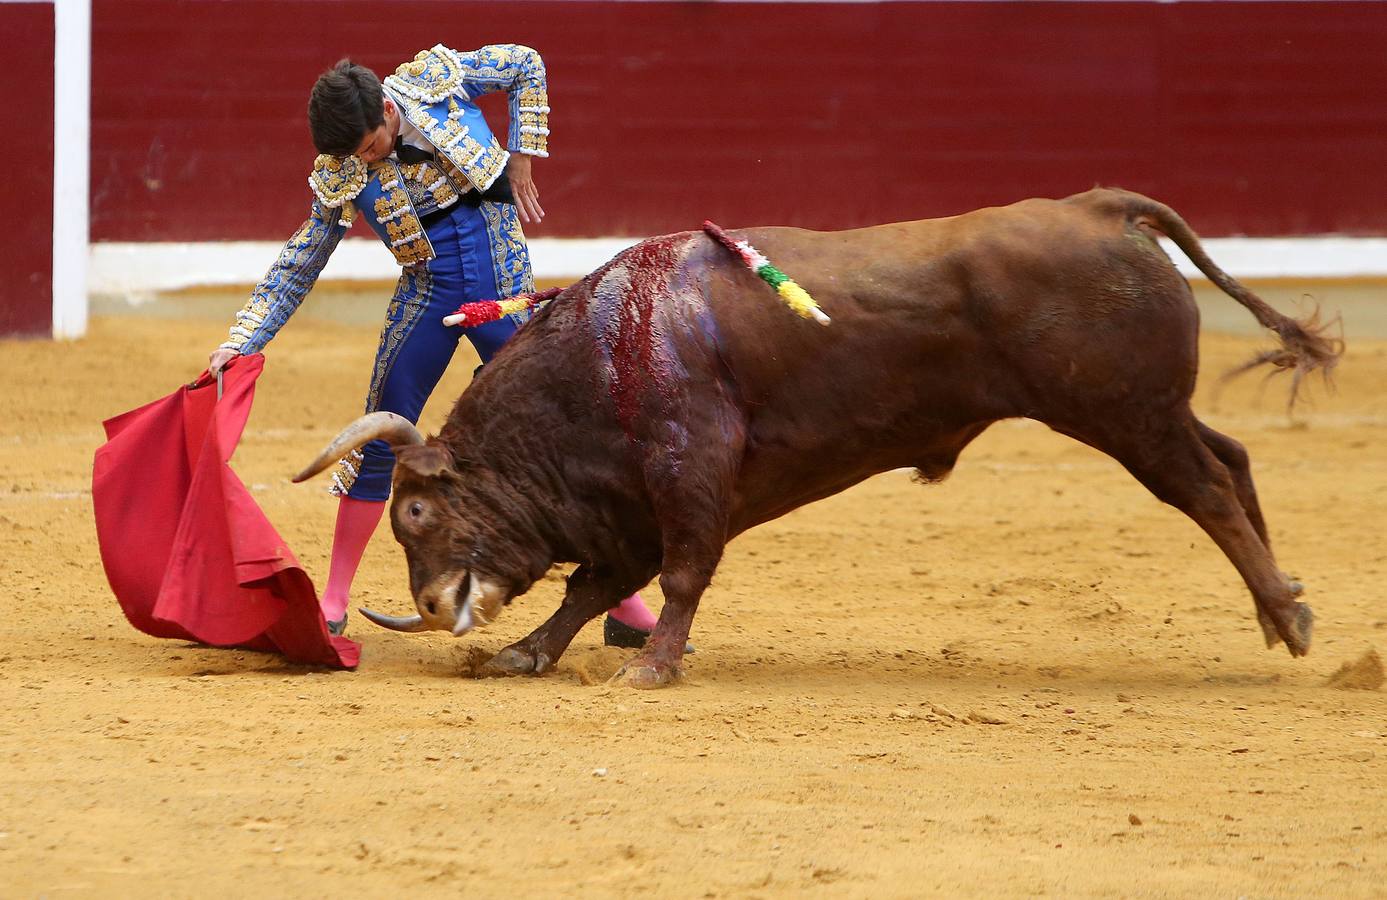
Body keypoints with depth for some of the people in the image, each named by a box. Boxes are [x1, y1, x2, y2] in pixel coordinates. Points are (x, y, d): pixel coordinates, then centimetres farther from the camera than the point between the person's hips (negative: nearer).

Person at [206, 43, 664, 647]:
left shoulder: (438, 79, -8)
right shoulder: (341, 178, -5)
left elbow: (526, 66, 8)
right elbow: (297, 269, 2)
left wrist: (522, 159, 2)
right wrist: (241, 342, -6)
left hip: (505, 283, -1)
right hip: (427, 295, 1)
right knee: (381, 439, 1)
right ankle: (334, 599, 14)